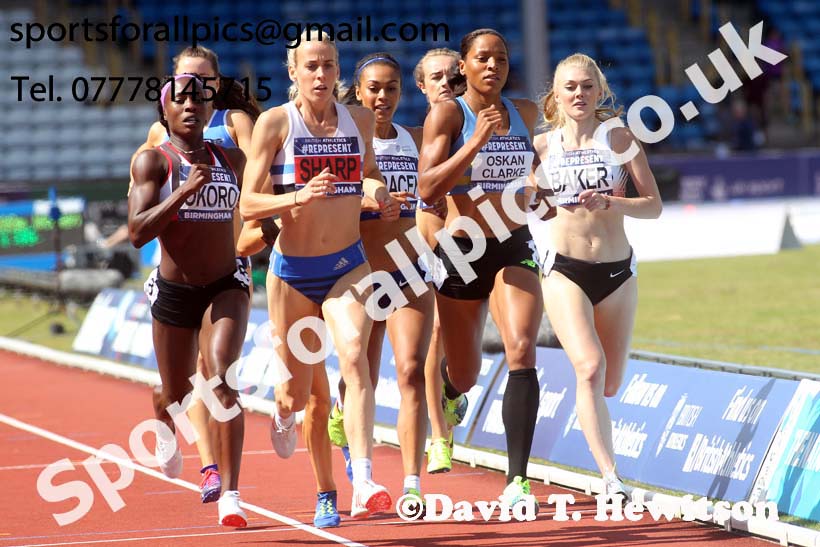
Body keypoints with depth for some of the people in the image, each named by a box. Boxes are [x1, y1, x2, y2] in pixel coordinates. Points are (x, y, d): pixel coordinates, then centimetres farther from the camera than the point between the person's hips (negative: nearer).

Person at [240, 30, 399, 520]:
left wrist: (379, 192, 0)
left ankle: (364, 485, -32)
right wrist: (299, 196, -29)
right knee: (298, 391, 10)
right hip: (292, 271, -1)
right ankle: (284, 415, 51)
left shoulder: (360, 120, 2)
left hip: (348, 264, 1)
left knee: (355, 356, -25)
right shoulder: (276, 122, -8)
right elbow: (248, 204, -11)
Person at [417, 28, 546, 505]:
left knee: (522, 350, -22)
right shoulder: (447, 114, -7)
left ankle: (517, 479, -25)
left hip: (514, 249, 2)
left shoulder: (525, 112, 7)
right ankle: (447, 396, 53)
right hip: (462, 251, -2)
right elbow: (428, 189, -18)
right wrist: (476, 140, -24)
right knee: (464, 376, 11)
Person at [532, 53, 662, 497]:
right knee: (590, 368, -22)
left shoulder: (619, 139, 1)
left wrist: (609, 203, -18)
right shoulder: (542, 145, 3)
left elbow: (654, 205, -3)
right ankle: (611, 479, -26)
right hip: (565, 270, -2)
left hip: (617, 270, 2)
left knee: (611, 383, 7)